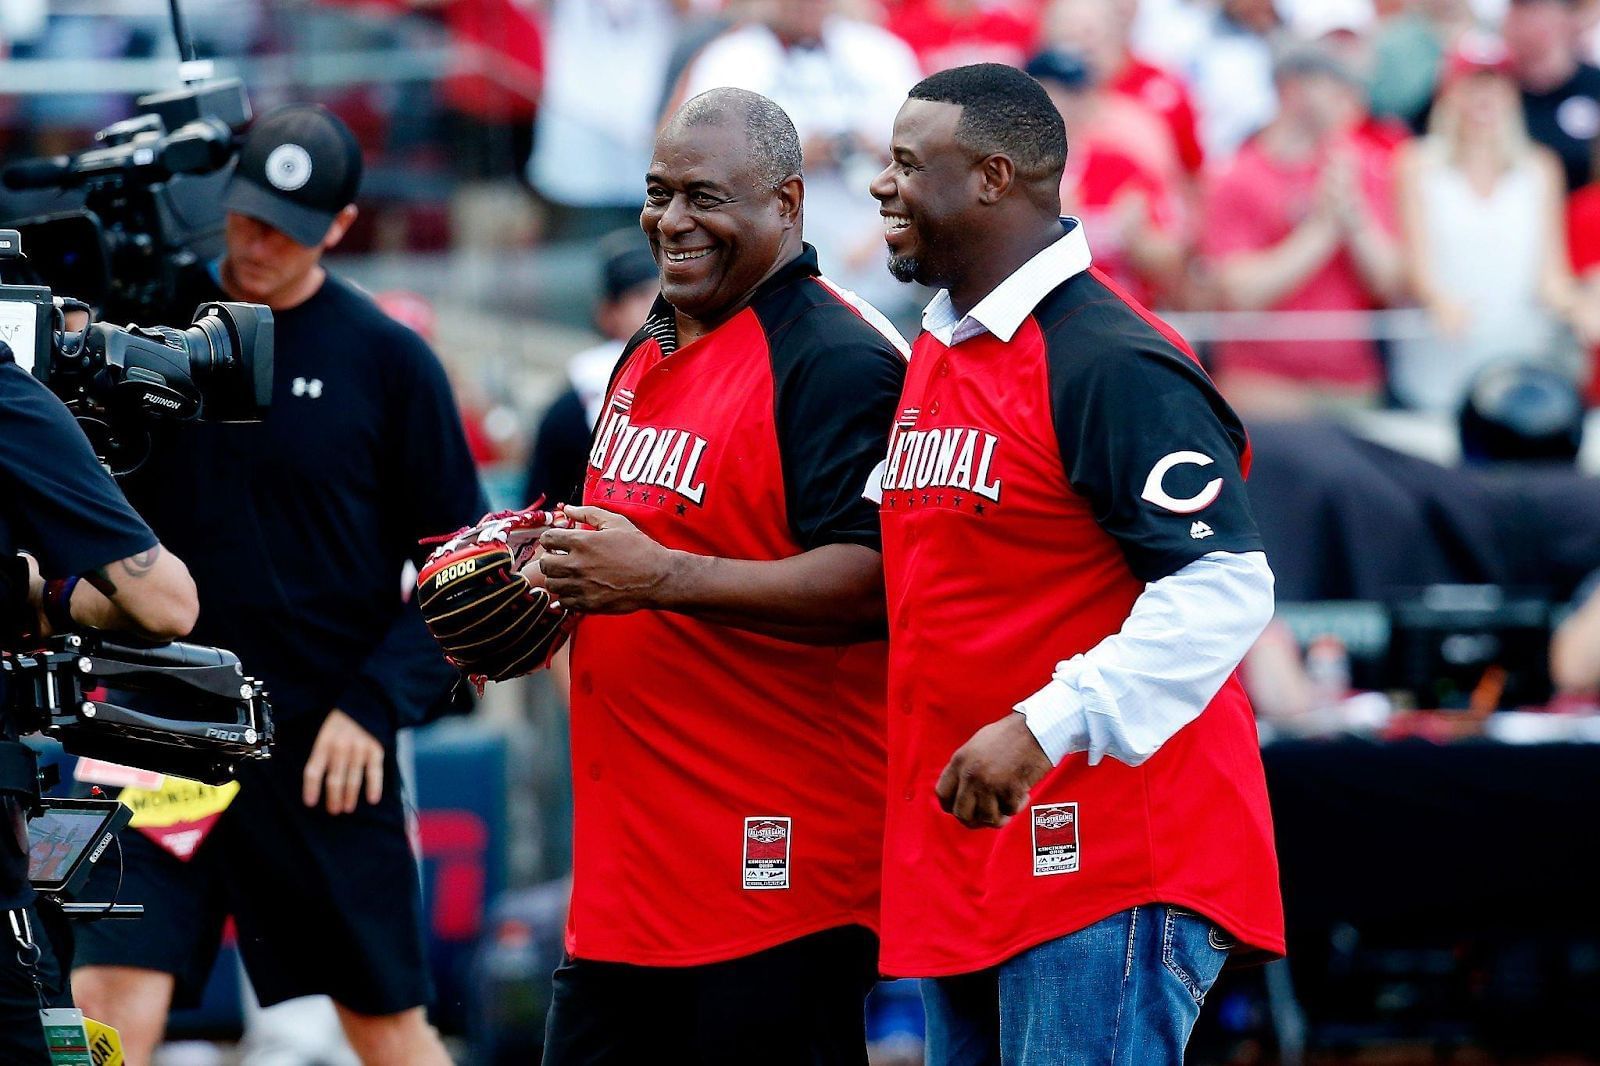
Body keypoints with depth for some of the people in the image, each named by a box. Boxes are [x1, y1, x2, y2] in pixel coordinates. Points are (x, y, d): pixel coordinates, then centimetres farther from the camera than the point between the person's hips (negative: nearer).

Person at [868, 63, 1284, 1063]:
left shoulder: (1110, 363, -15)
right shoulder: (939, 353, 16)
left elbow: (1223, 587, -22)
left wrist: (1044, 728, -26)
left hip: (1108, 864, -10)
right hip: (967, 862, 10)